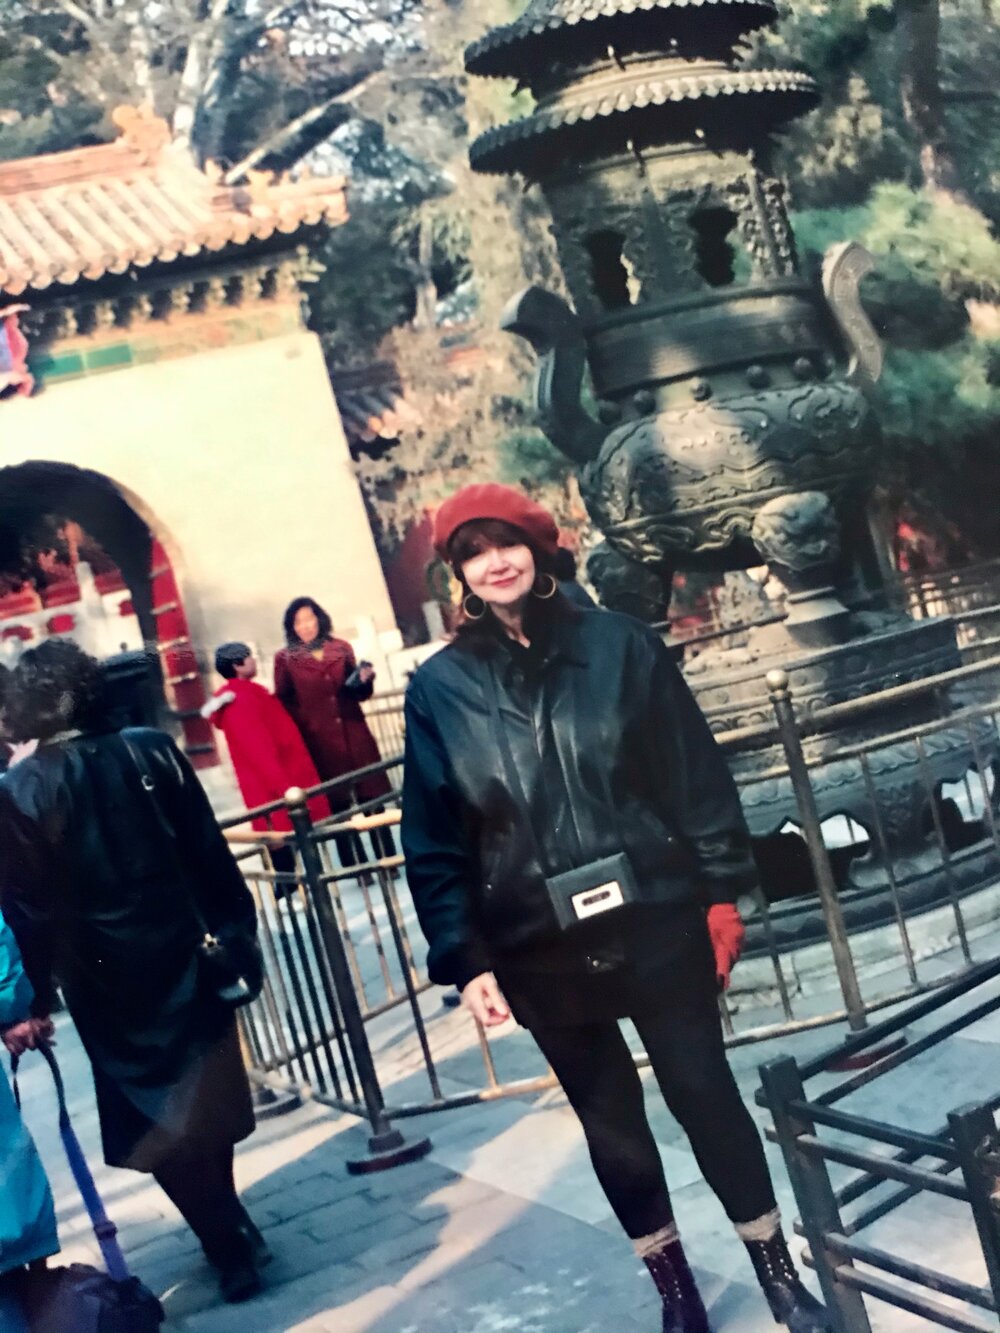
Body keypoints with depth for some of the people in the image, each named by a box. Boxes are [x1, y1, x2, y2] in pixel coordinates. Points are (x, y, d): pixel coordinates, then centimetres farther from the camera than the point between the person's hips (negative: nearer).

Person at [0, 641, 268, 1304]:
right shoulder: (152, 751, -4)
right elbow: (211, 854, -1)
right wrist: (237, 932, 7)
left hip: (106, 981, -3)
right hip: (185, 956, 3)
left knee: (160, 1117, 9)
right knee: (203, 1098, 19)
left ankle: (231, 1245, 10)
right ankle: (232, 1229, 31)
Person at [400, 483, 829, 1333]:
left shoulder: (619, 645, -3)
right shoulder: (440, 688, -3)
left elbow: (697, 773, 0)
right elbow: (433, 840, -1)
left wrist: (722, 889, -3)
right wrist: (462, 958, -5)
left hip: (657, 925, -1)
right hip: (542, 953, 1)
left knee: (705, 1094, 8)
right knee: (610, 1122, 13)